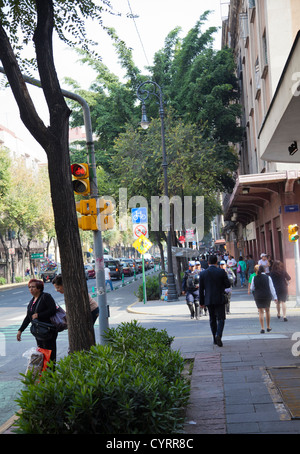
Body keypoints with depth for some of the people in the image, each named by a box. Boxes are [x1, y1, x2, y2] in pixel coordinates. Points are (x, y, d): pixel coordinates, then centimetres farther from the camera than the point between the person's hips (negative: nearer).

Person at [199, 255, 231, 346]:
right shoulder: (221, 272, -7)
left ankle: (215, 339, 17)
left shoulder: (203, 273, -1)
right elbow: (228, 284, -5)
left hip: (209, 300, 2)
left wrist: (201, 302, 8)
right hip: (220, 299, -2)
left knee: (212, 319, 13)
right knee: (220, 318, 2)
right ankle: (218, 335, -20)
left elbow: (201, 289, 1)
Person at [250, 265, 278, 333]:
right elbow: (272, 288, -4)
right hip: (267, 296, 0)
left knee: (261, 312, 5)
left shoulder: (254, 278, -3)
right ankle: (268, 327, 23)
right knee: (267, 311, 17)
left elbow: (252, 288, 3)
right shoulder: (268, 277, -5)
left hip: (258, 297, 0)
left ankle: (262, 328, -2)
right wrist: (275, 297, 0)